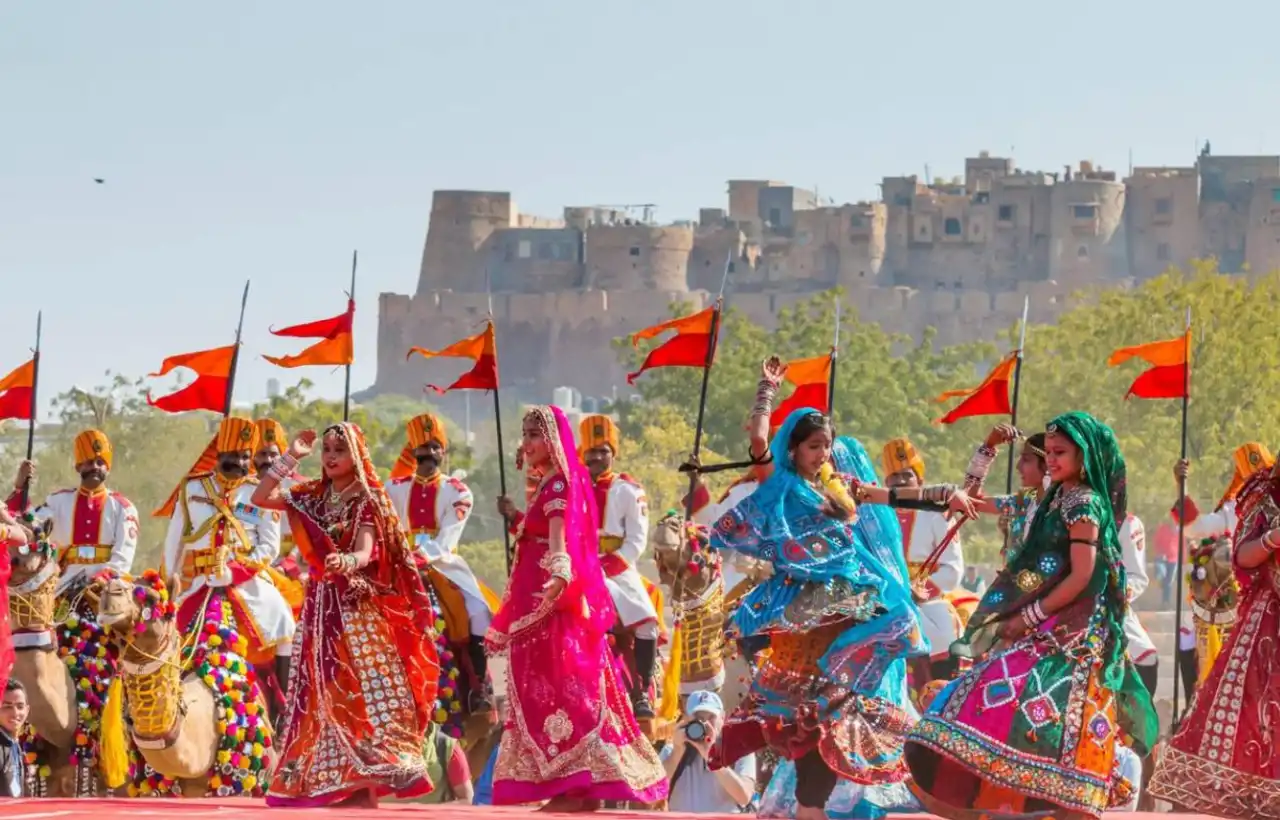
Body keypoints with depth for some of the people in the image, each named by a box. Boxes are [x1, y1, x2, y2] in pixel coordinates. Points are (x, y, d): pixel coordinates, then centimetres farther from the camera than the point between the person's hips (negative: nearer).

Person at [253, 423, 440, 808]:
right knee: (326, 692, 3)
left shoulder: (367, 501, -4)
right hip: (321, 604, 6)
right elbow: (260, 498, 3)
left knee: (361, 687, -12)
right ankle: (332, 784, 4)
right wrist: (290, 458, 0)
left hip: (358, 606, -6)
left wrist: (348, 561, -40)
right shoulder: (313, 497, 11)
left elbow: (366, 553, -17)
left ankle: (366, 782, -16)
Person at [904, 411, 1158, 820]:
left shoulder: (1084, 505, -10)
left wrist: (1029, 617, -13)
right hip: (1046, 628, 9)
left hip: (1070, 629, -9)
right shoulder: (1058, 499, 16)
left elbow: (1082, 577, -15)